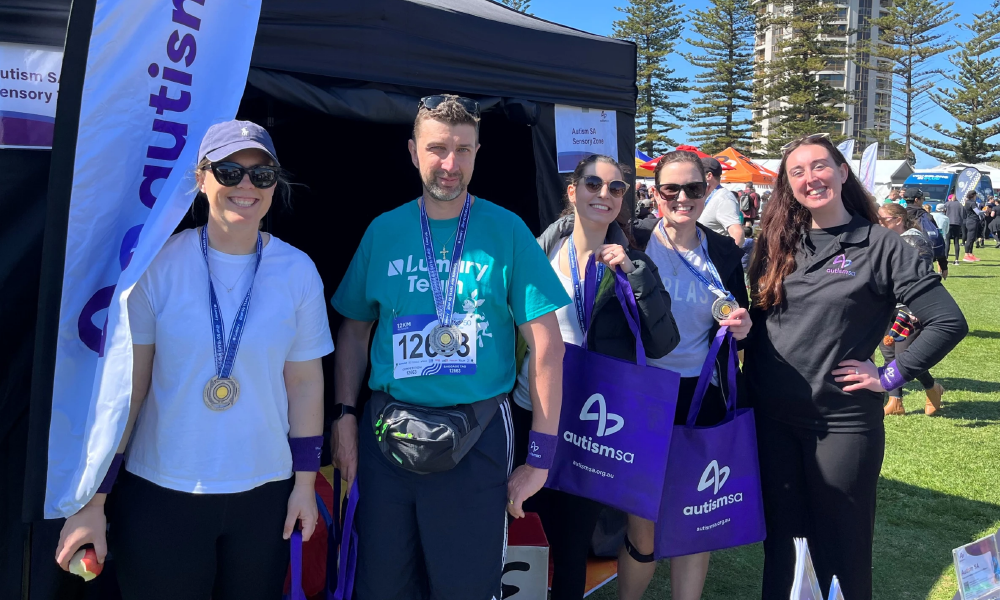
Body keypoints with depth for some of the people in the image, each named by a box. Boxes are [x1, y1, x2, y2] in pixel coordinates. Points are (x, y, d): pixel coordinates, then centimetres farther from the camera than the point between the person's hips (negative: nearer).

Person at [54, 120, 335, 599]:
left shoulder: (297, 271, -2)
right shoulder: (158, 264, -7)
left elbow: (305, 382, 3)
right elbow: (122, 383, -6)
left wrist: (305, 481, 4)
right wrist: (92, 500, -5)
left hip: (264, 493, 2)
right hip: (158, 493, -1)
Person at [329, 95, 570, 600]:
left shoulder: (507, 231, -5)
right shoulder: (383, 231, 3)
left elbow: (547, 346, -6)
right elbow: (354, 330, 13)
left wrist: (541, 455, -9)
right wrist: (344, 416, 2)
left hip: (477, 436, -2)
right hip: (387, 431, 3)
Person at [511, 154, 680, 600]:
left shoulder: (631, 263, 0)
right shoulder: (540, 252, 1)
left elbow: (662, 343, -10)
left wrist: (634, 272, -18)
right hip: (530, 414, 1)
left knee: (573, 544, 9)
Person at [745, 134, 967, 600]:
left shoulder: (881, 246, -6)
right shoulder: (777, 243, 6)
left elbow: (949, 322, -11)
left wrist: (890, 377, -11)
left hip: (841, 422, -3)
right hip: (771, 418, 4)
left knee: (841, 546, 11)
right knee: (781, 538, 16)